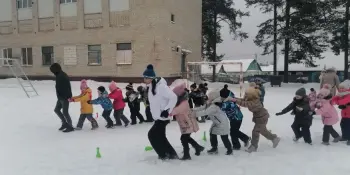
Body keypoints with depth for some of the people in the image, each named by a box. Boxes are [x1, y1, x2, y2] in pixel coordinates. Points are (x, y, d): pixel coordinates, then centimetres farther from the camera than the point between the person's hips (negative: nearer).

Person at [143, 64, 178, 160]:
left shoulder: (161, 86, -21)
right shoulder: (151, 87, 8)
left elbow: (173, 98, -24)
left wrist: (167, 110, -26)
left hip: (163, 117, -10)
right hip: (158, 117, 10)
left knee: (152, 134, -5)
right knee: (160, 137, 16)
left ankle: (164, 154, 8)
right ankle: (172, 154, 28)